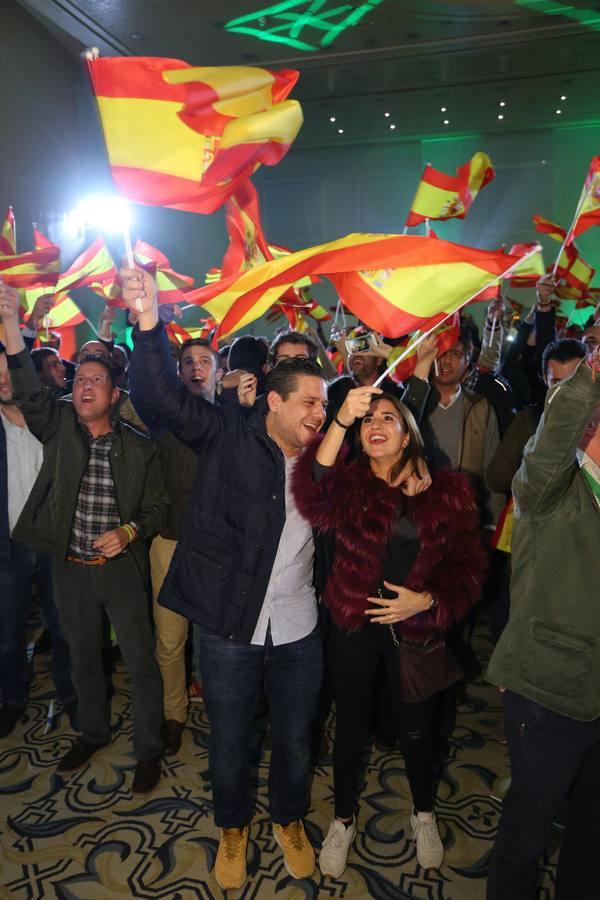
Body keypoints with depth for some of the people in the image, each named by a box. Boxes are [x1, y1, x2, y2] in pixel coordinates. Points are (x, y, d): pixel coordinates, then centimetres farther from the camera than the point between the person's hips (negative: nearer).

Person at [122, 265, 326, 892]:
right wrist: (148, 324, -35)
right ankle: (232, 828, 48)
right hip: (229, 627, -3)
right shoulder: (228, 433, -10)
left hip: (298, 630, 3)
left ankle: (289, 820, 50)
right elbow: (162, 397, -22)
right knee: (228, 743, 19)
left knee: (295, 739, 22)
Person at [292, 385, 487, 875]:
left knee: (416, 731, 18)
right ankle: (344, 820, 43)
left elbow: (468, 564, -3)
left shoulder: (448, 490, -7)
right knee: (350, 728, 16)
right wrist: (341, 421, -43)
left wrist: (428, 600, -19)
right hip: (354, 625, 0)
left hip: (416, 629, 1)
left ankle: (424, 815, 49)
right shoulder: (350, 481, -9)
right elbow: (315, 500, -33)